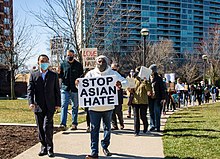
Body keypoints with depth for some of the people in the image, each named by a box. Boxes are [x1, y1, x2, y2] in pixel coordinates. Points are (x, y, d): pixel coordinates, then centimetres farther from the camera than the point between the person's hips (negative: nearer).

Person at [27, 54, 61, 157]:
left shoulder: (54, 75, 8)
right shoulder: (33, 75, 8)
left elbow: (57, 90, 7)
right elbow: (30, 90, 1)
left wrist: (58, 104, 0)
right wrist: (31, 102, -13)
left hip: (50, 106, -2)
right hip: (38, 106, 2)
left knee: (47, 127, -10)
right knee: (40, 128, 8)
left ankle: (50, 148, 3)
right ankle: (44, 147, 20)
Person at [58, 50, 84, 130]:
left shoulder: (78, 65, 7)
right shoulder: (63, 64, 10)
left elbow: (81, 76, 8)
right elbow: (60, 75, 13)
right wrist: (58, 74, -6)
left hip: (75, 89, 0)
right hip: (65, 88, 0)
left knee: (75, 106, 7)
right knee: (64, 105, -10)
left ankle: (74, 124, 16)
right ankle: (63, 124, -12)